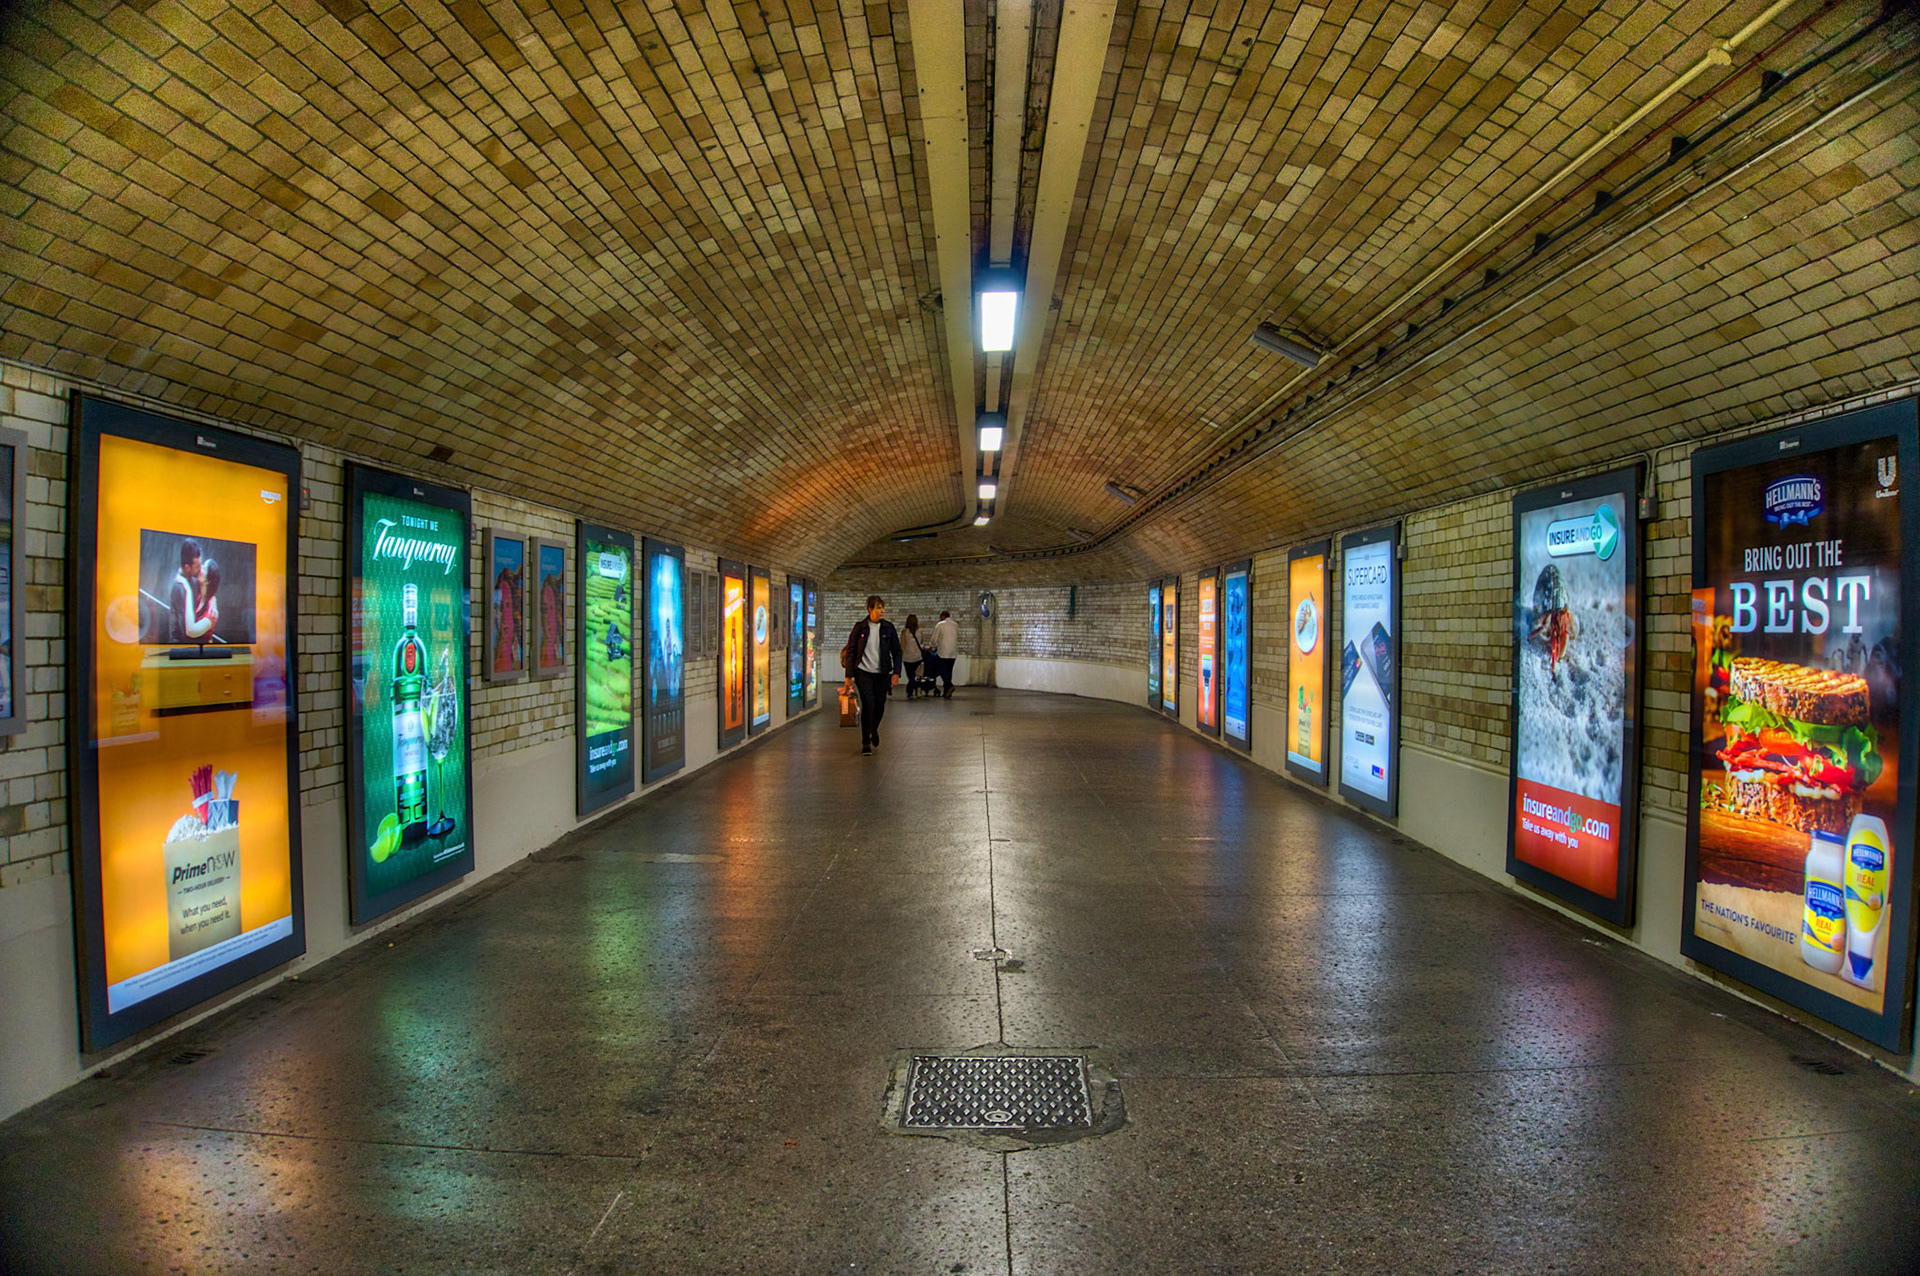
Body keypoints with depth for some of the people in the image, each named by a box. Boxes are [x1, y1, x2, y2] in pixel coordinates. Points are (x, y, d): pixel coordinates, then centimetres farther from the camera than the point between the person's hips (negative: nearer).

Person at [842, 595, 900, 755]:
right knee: (868, 704, -14)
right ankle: (865, 742, -4)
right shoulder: (860, 628, -2)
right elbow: (850, 651, 2)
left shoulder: (888, 627, 2)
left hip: (882, 674, 2)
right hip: (863, 672, -2)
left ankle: (874, 730, 41)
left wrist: (896, 673, -4)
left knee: (879, 706, 9)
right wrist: (849, 674, -3)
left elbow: (896, 652, 6)